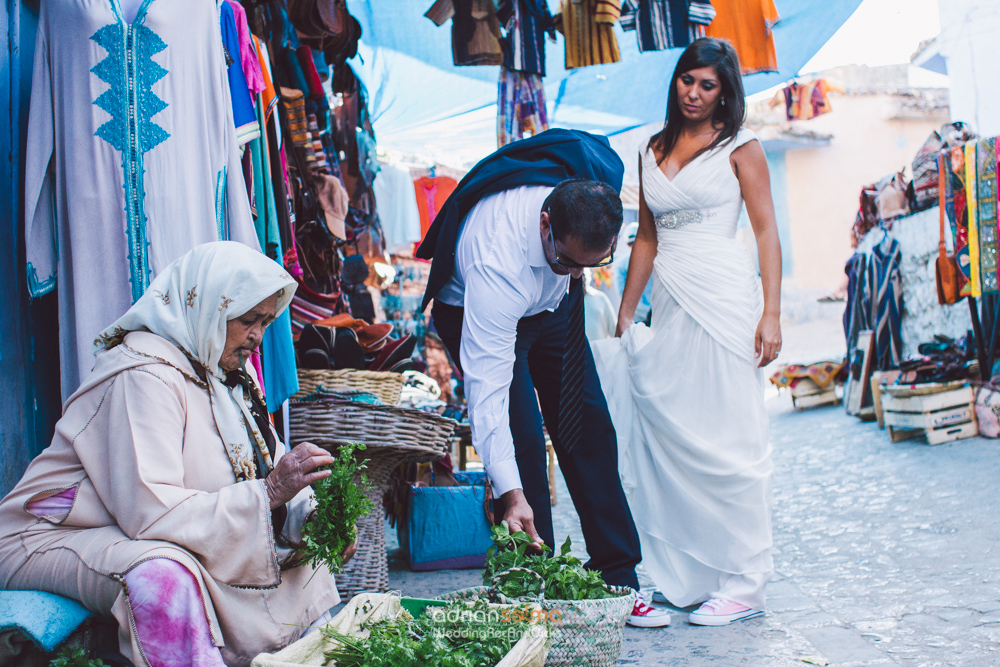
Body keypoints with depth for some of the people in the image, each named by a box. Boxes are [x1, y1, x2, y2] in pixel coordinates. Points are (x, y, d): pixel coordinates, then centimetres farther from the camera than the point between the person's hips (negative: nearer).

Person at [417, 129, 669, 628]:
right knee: (521, 444, -17)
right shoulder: (495, 263, -44)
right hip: (472, 311, -5)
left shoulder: (599, 178, -31)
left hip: (553, 305, 5)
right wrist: (510, 493, -46)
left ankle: (618, 581, 9)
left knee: (589, 430, 2)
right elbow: (487, 386, -42)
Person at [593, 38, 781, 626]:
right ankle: (684, 577, 13)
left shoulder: (740, 147, 3)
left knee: (728, 438, -4)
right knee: (670, 435, 3)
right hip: (669, 307, 5)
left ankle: (743, 583, 3)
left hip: (724, 296, -5)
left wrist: (771, 314, -13)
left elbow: (767, 230, -3)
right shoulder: (654, 151, 17)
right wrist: (625, 313, 17)